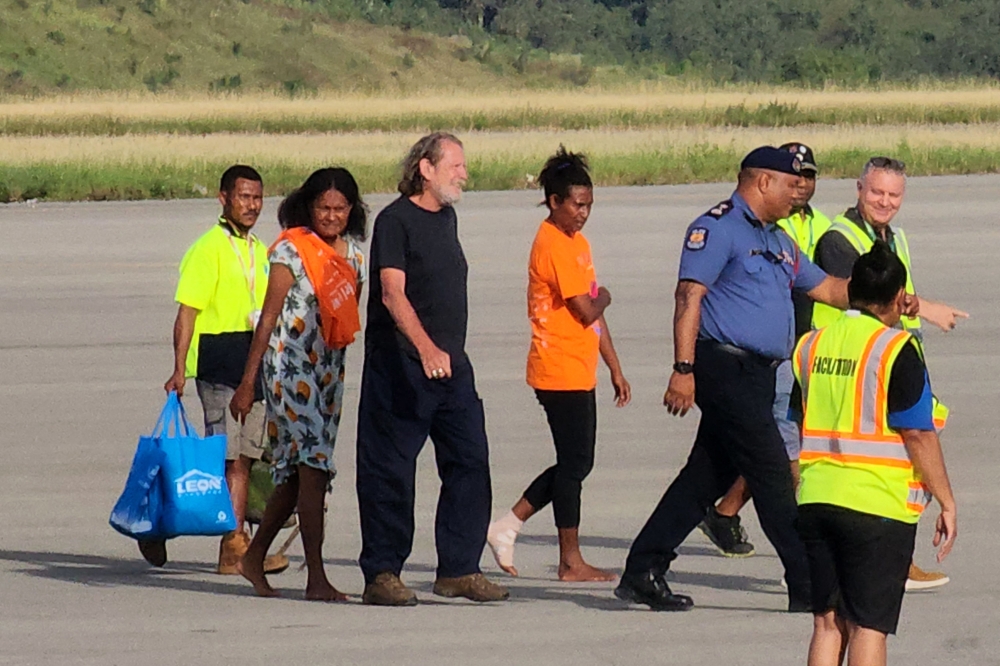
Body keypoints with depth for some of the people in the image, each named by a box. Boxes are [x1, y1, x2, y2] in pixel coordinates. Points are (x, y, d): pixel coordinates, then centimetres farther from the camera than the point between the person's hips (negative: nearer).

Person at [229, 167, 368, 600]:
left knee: (297, 474, 11)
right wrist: (247, 383, -10)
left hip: (329, 369, 7)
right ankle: (316, 578, -13)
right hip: (289, 366, -7)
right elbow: (268, 317, -9)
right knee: (311, 466, -12)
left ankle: (255, 557, 27)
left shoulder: (353, 251, 10)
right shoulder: (291, 251, -8)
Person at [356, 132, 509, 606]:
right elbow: (393, 294, -20)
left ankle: (459, 570, 9)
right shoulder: (395, 220, -10)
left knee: (470, 461, 3)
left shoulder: (447, 217, 15)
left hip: (451, 366, 8)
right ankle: (381, 574, 3)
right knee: (390, 470, -3)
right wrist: (426, 348, -33)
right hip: (401, 367, -8)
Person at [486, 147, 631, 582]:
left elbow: (594, 316, 20)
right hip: (561, 371, -10)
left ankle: (508, 526, 16)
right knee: (574, 463, -4)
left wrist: (616, 368, 19)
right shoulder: (553, 245, -14)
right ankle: (571, 561, 2)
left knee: (577, 464, 12)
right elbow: (586, 310, -19)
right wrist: (603, 298, 3)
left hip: (580, 373, 10)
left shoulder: (576, 243, 17)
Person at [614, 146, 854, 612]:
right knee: (773, 477, -9)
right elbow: (689, 296, -14)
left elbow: (827, 288, 30)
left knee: (708, 476, 10)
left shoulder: (777, 241, 22)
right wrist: (684, 369, -21)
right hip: (726, 367, -10)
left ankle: (642, 573, 14)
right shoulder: (717, 228, -7)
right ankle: (810, 587, -7)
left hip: (757, 376, 10)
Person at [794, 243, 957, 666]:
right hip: (879, 505, -5)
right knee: (867, 628, -2)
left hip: (816, 501, 5)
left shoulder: (811, 345, 9)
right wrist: (946, 501, -4)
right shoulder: (897, 350, -9)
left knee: (827, 623, 11)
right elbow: (918, 434, -11)